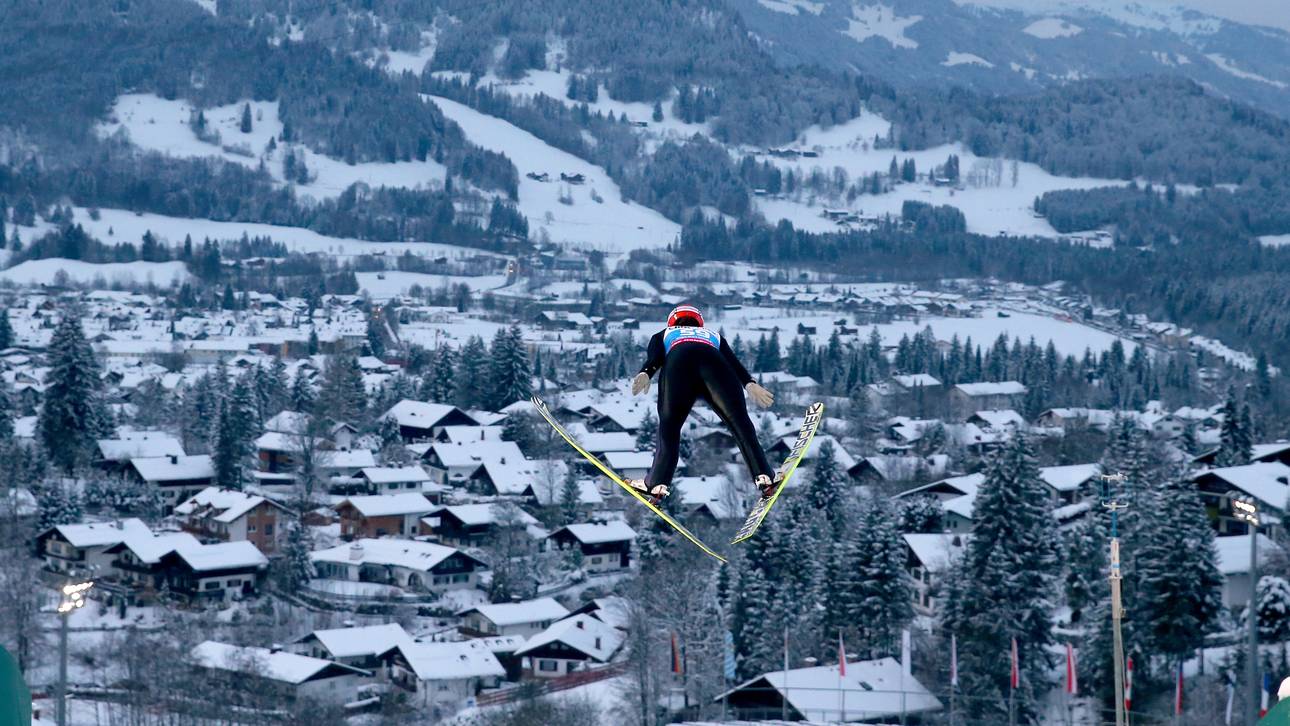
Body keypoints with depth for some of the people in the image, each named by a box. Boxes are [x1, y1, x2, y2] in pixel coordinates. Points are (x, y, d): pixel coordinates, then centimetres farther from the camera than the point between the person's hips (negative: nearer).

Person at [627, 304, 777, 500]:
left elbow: (654, 357, 16)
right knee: (739, 420, -2)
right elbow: (733, 361, 24)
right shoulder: (714, 336, 43)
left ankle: (656, 482, -6)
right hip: (715, 363, 1)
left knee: (669, 424, 6)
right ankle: (762, 476, -15)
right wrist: (749, 383, 10)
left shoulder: (663, 335, 39)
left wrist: (645, 374, -3)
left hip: (678, 361, -1)